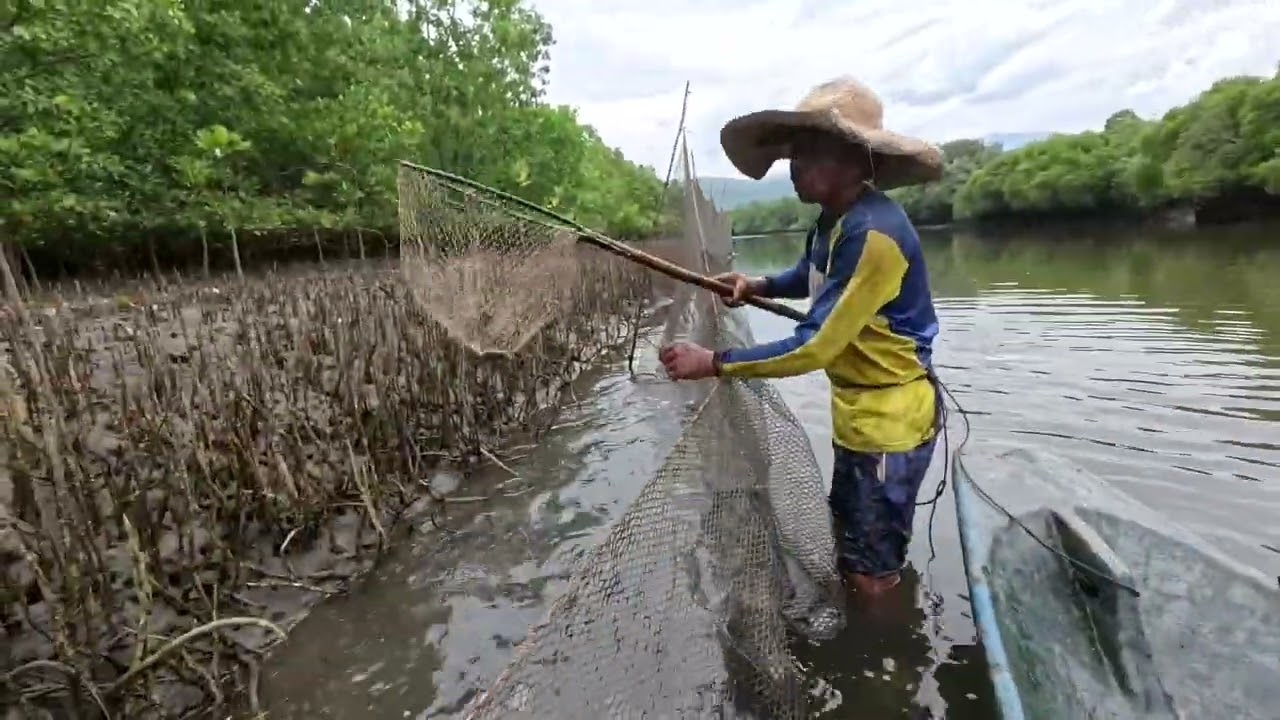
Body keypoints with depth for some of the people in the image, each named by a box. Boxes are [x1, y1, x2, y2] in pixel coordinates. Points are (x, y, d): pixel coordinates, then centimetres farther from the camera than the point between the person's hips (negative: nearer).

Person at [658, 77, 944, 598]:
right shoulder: (836, 218, 4)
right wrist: (758, 287, 7)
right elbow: (813, 278, 25)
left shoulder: (872, 232, -27)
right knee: (854, 559, 26)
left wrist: (714, 363, -24)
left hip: (890, 420, -10)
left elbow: (814, 347, -29)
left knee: (873, 577, 6)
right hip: (857, 412, 10)